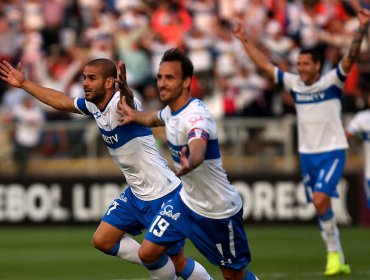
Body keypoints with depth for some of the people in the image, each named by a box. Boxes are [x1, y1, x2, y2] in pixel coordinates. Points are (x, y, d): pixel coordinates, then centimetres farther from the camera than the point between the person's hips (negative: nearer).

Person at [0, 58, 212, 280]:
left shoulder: (120, 103, -22)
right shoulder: (93, 105, 3)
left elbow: (128, 102, -48)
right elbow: (62, 102, 21)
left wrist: (124, 87, -71)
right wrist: (24, 84, 27)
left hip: (163, 195, -9)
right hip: (136, 193, 9)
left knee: (177, 262, -3)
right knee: (102, 241, 7)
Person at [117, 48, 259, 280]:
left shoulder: (196, 116, -29)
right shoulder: (171, 110, -3)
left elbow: (198, 150, -53)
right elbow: (155, 117, 27)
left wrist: (189, 163, -74)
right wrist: (135, 116, 11)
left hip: (219, 212, -8)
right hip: (187, 201, 8)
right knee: (148, 253, -2)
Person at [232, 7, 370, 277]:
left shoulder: (332, 81, -7)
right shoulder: (294, 83, 5)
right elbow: (265, 65, 13)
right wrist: (246, 41, 12)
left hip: (332, 151, -5)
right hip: (307, 153, 5)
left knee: (320, 199, -20)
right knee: (320, 205, 6)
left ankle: (334, 252, -6)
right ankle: (339, 261, 14)